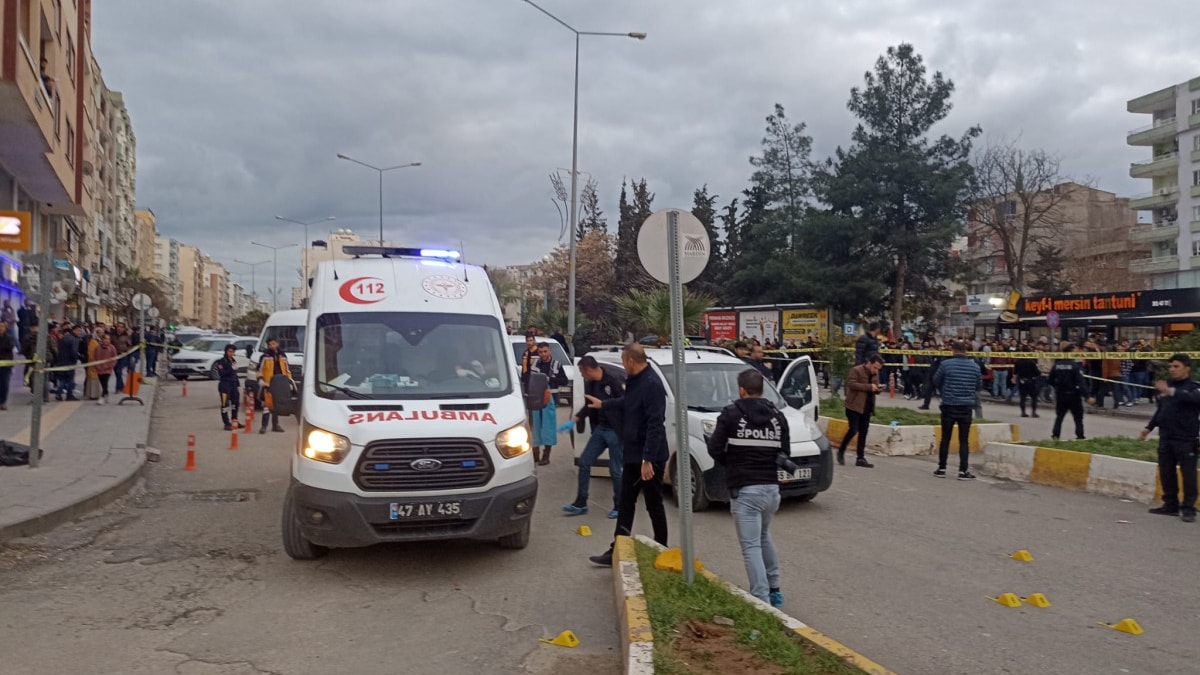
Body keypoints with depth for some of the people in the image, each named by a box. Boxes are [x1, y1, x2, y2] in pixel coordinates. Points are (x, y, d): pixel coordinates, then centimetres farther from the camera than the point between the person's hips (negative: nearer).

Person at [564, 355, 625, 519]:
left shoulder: (613, 381, -20)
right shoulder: (590, 383, 5)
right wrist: (578, 417, 5)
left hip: (615, 431, -8)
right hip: (600, 428, 8)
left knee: (616, 470, 2)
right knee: (584, 462, 8)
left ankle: (619, 507, 19)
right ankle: (580, 503, 19)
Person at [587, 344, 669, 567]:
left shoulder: (652, 384, -22)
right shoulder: (634, 381, 8)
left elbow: (655, 424, -26)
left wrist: (648, 459, -28)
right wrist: (603, 404, 40)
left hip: (649, 458, -10)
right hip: (631, 456, 10)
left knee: (654, 506, 4)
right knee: (625, 505, 14)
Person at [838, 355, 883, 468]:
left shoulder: (875, 374, 13)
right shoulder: (856, 370, -10)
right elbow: (851, 384, -23)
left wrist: (878, 388, -3)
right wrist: (869, 387, -25)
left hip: (866, 407, 7)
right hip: (854, 406, -7)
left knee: (863, 432, 6)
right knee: (853, 430, -10)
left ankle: (860, 458, 10)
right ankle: (841, 451, 10)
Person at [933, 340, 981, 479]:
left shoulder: (946, 364, -10)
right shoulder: (974, 366, -2)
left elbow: (936, 381, 2)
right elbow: (978, 385, 9)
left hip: (948, 406, -1)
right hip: (966, 407, 1)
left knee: (945, 438, 9)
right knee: (964, 440, 6)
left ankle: (941, 469, 14)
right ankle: (963, 471, 4)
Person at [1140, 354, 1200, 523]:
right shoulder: (1166, 385, 12)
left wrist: (1171, 391, -41)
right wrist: (1149, 427, 21)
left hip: (1186, 439, -6)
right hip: (1165, 437, 6)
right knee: (1166, 472, 11)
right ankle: (1171, 504, 21)